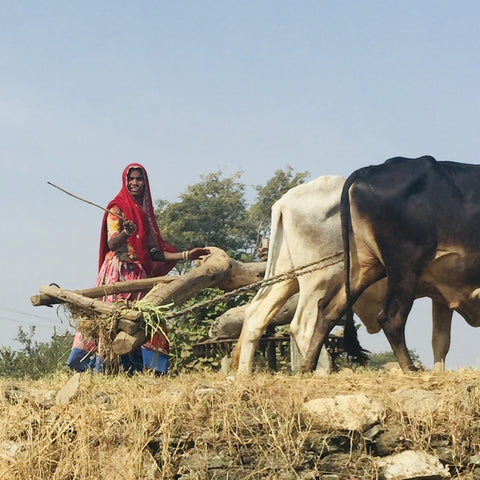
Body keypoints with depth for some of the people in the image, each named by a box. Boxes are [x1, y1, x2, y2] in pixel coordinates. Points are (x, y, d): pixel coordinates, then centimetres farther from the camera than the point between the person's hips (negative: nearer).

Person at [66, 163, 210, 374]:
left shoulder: (145, 212, 20)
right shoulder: (117, 208, 2)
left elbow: (153, 252, 17)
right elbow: (111, 243, -12)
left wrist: (185, 255, 13)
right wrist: (125, 232, -33)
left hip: (139, 275, 6)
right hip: (118, 272, -6)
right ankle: (99, 367, -20)